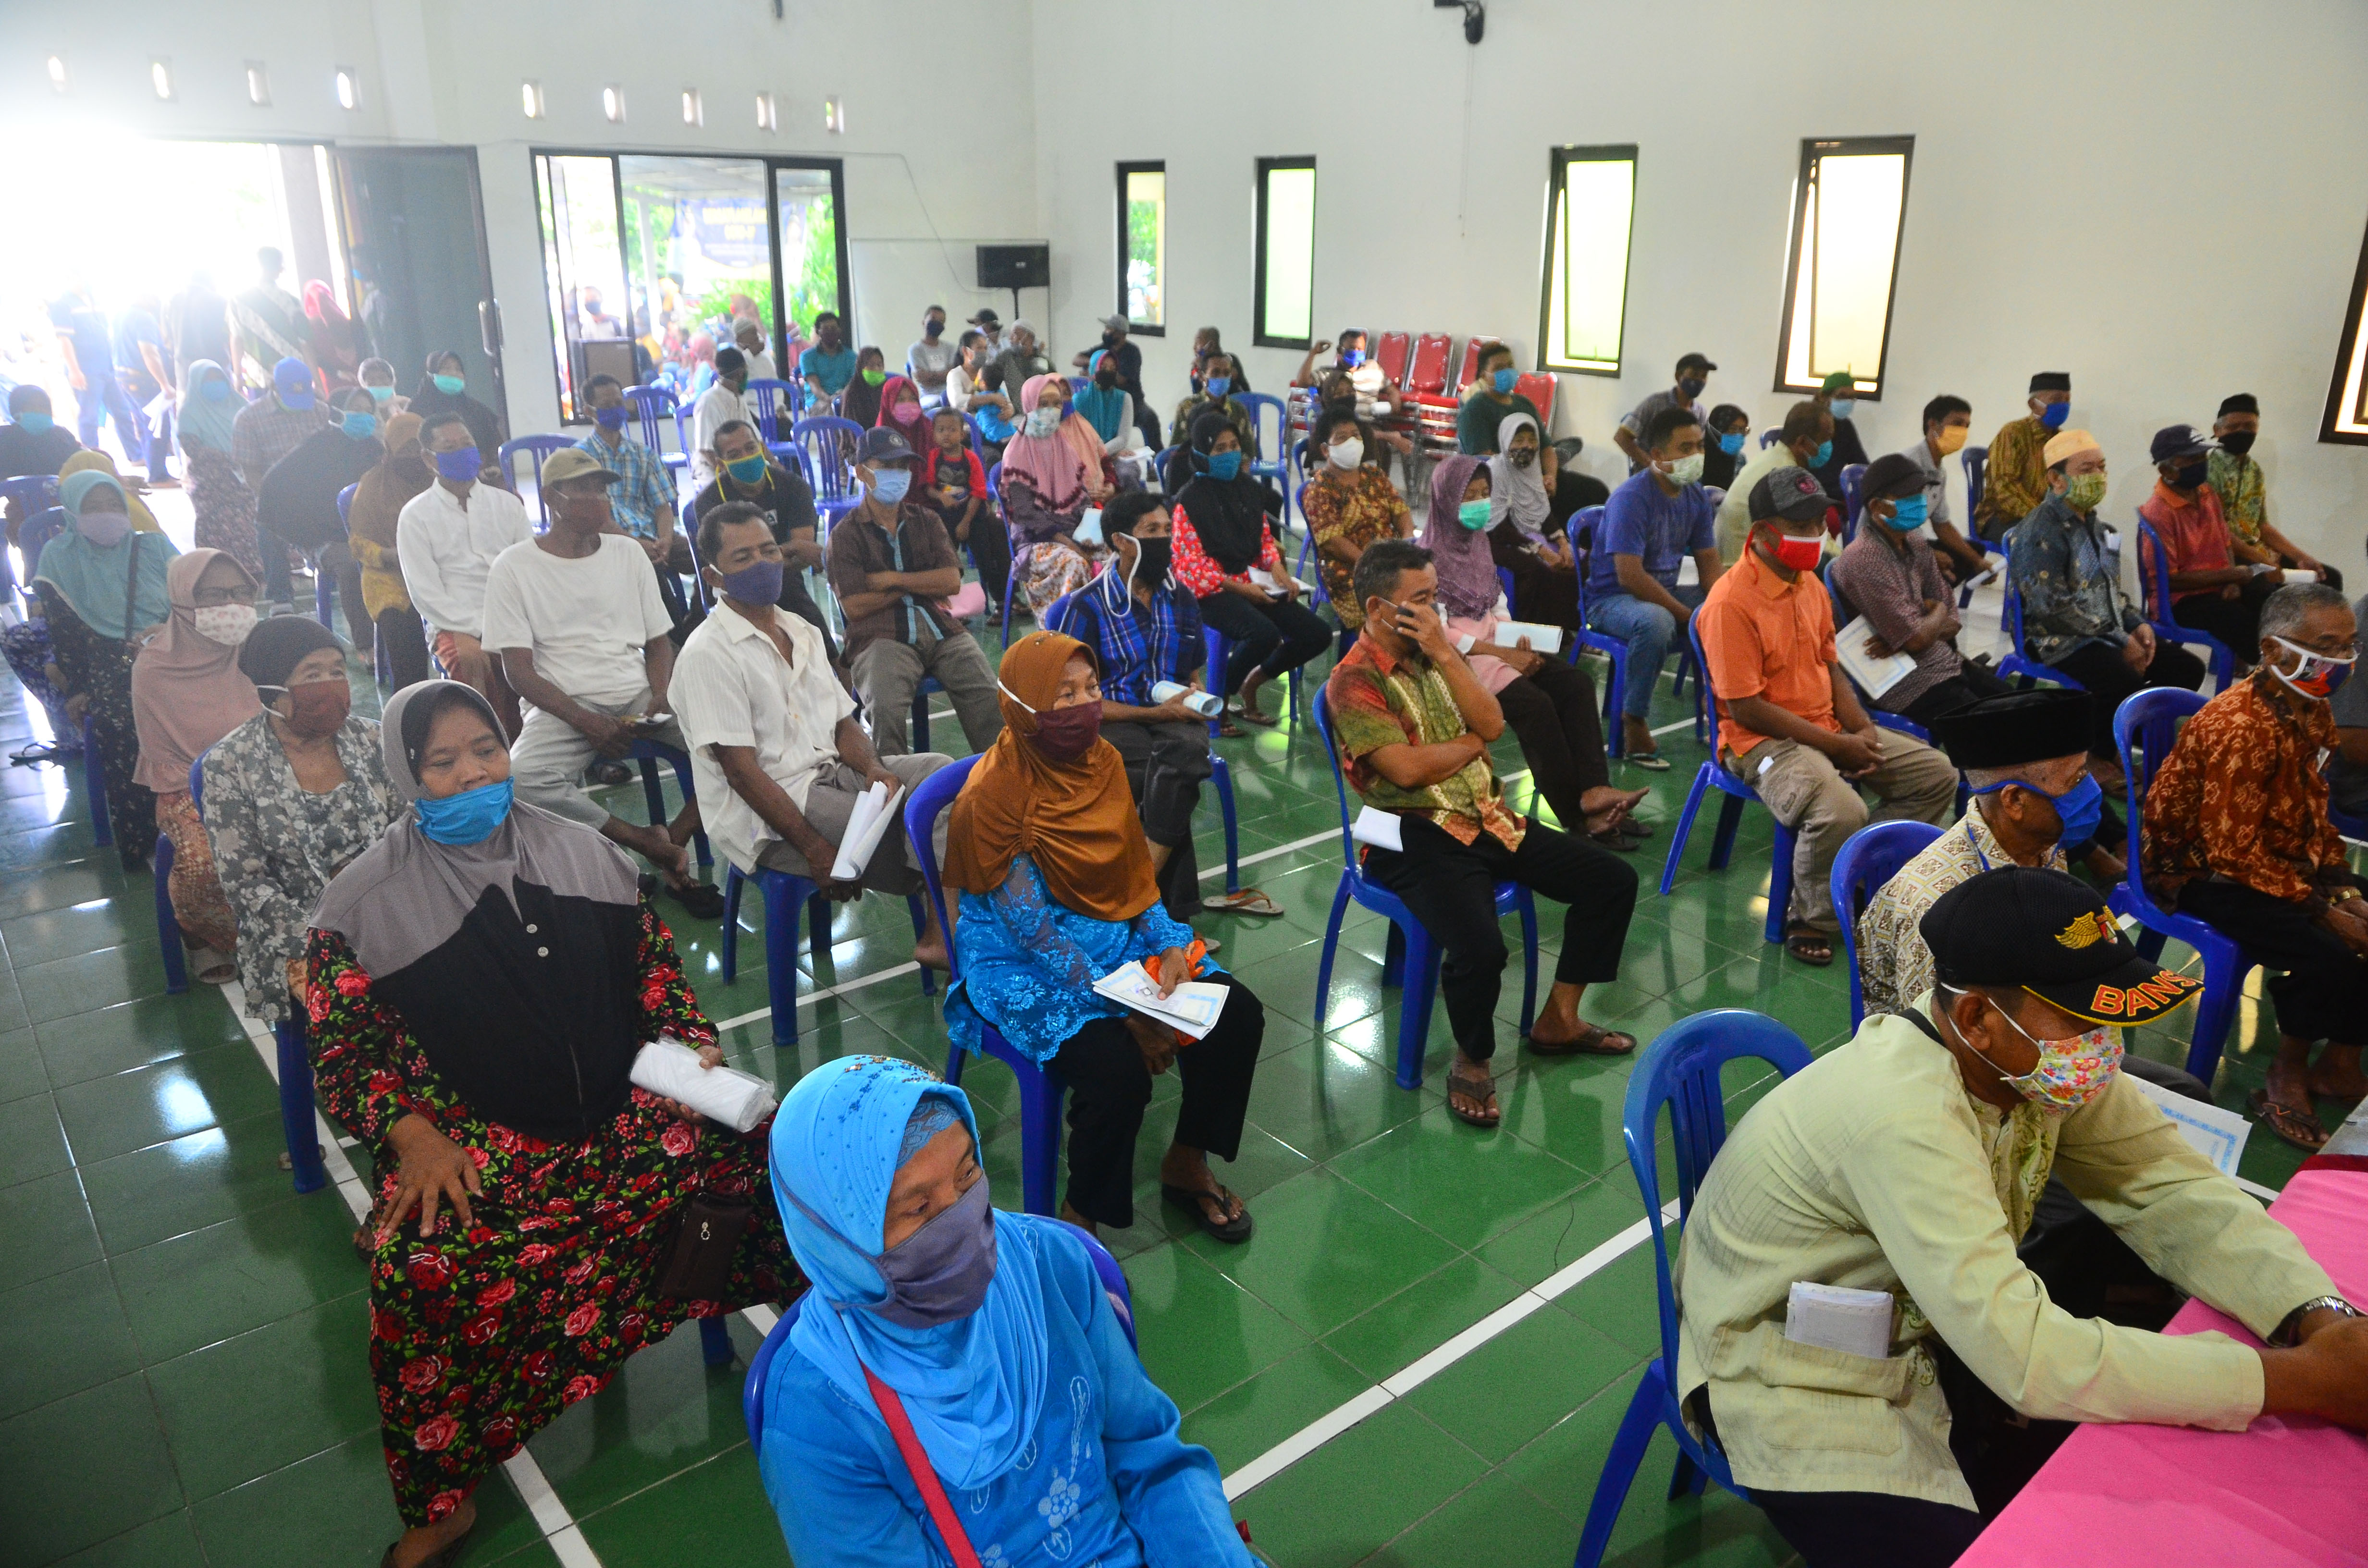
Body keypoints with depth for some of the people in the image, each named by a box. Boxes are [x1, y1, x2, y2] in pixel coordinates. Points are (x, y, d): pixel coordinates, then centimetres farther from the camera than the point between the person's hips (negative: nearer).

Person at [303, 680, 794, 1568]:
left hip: (619, 1106, 3)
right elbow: (345, 1046, -1)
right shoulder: (370, 903, -1)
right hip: (470, 1139, -3)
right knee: (422, 1261, -32)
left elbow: (651, 959, 15)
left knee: (757, 1140, -19)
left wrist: (692, 1042, -2)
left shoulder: (577, 854, 8)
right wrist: (411, 1135, -16)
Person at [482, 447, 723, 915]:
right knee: (523, 779, -34)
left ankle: (670, 841, -11)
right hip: (562, 708, -3)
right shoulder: (513, 568, 1)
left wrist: (658, 701, -7)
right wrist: (587, 723, -18)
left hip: (639, 698, 3)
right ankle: (654, 844, -21)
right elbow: (519, 671, -5)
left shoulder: (628, 553, 13)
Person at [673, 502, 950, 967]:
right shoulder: (708, 654, -11)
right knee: (914, 817, -24)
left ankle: (940, 932, -21)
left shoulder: (804, 634, 15)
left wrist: (873, 768, -9)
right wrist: (815, 849, -21)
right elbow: (742, 771, -17)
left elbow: (843, 722, 16)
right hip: (766, 819, -8)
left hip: (830, 773, 8)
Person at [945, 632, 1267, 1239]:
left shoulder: (1102, 761, 0)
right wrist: (1125, 1009, -22)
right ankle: (1082, 1215, -2)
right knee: (1119, 1070, -29)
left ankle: (1186, 1164, 15)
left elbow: (1135, 866, 7)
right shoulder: (994, 795, -21)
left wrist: (1168, 947, -10)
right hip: (1022, 963, -7)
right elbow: (1029, 928, -21)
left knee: (1238, 1015, -7)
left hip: (1114, 935, 7)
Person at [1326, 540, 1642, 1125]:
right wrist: (1473, 742, -5)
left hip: (1486, 817, 8)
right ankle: (1472, 1063, -1)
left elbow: (1492, 723, -1)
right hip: (1417, 836, -8)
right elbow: (1406, 769, -22)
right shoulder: (1354, 681, -11)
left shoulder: (1437, 653, 11)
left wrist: (1445, 653, -11)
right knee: (1479, 947, -32)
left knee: (1612, 879, 5)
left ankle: (1558, 1022, 18)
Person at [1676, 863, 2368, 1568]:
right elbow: (2027, 1358, -38)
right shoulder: (1902, 1118, -36)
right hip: (1794, 1384, -7)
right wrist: (2303, 1380, -33)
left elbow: (2178, 1191, -7)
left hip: (1915, 1332, 8)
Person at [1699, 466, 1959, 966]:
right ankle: (1811, 919, -6)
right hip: (1762, 739, -9)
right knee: (1840, 811, -33)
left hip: (1829, 729, 9)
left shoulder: (1811, 585, 9)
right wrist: (1836, 746, -17)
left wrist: (1861, 728, 0)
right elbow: (1744, 707, -21)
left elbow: (1830, 665, 18)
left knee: (1937, 775, 4)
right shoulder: (1731, 601, -19)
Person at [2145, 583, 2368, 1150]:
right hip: (2204, 872, -10)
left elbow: (2313, 814, 13)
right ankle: (2287, 1080, 0)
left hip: (2281, 859, 10)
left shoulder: (2312, 710, 4)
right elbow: (2234, 851, -25)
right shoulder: (2241, 726, -25)